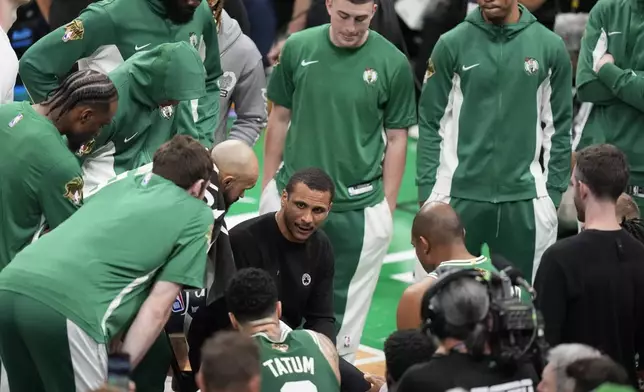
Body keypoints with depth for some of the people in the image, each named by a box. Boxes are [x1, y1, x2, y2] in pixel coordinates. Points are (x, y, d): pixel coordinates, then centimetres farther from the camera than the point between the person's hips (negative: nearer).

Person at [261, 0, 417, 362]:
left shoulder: (393, 63, -7)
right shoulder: (298, 48, -2)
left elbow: (397, 139, 0)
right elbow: (280, 118, 7)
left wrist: (387, 210, -2)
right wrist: (268, 188, 8)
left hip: (359, 209, -2)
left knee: (344, 313, 5)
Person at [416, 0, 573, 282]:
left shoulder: (551, 47, 1)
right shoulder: (451, 44, -2)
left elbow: (559, 127, 5)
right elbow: (431, 123, 1)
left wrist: (553, 193, 2)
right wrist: (427, 192, -3)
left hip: (525, 200, 1)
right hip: (458, 195, -1)